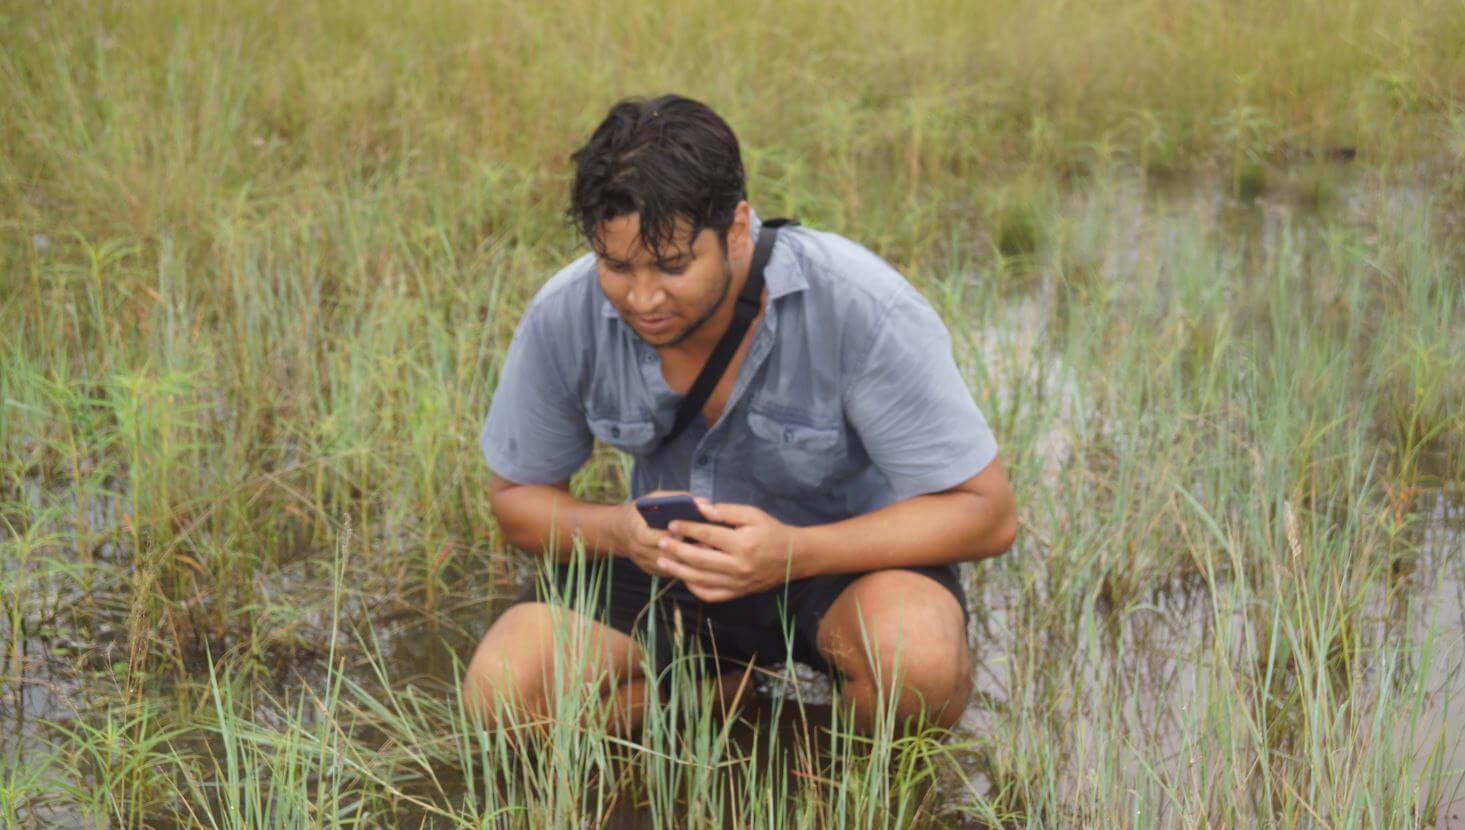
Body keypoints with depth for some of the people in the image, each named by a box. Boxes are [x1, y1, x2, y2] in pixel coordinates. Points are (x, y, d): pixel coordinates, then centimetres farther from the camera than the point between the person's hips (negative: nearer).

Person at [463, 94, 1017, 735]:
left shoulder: (863, 309, -27)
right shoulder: (563, 319, -17)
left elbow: (986, 512, -22)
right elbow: (518, 497, 0)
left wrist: (792, 552, -35)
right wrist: (619, 531, -25)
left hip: (847, 555, -3)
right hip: (670, 561, 3)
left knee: (914, 660, -37)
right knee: (501, 690, -21)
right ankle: (730, 692, 3)